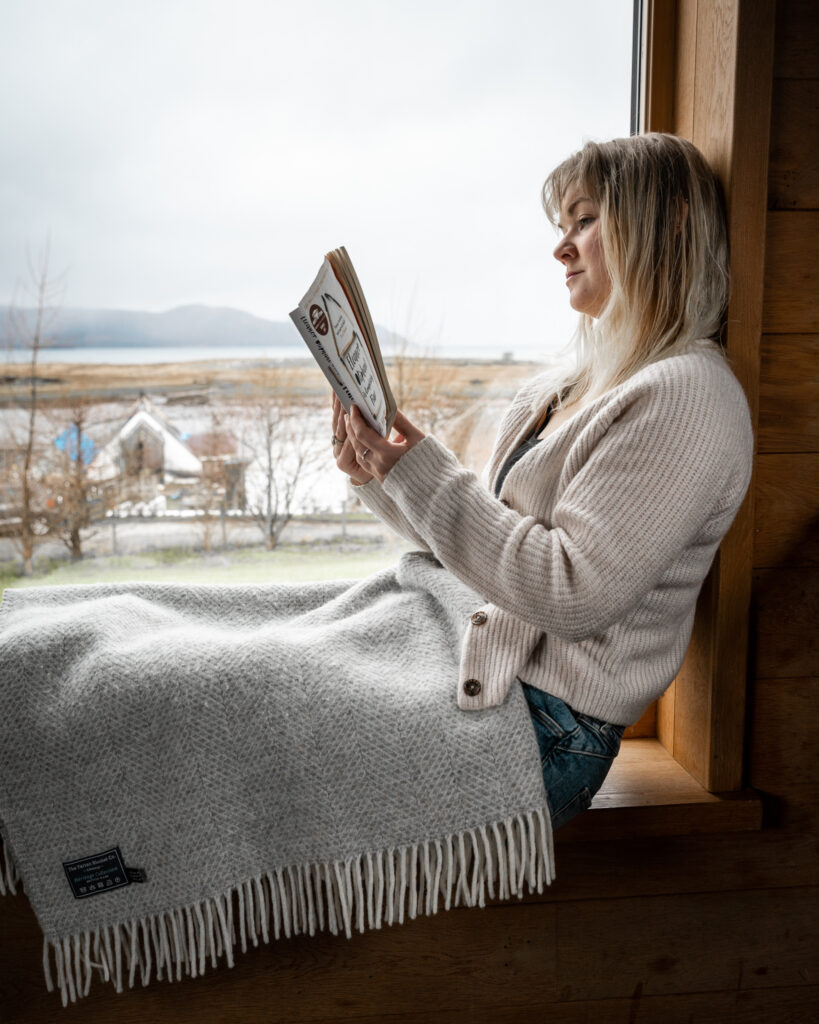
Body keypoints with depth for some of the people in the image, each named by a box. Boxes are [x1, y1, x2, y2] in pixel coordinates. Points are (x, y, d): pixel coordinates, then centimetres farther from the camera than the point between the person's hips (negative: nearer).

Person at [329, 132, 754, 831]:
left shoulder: (686, 400, -18)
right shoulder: (568, 385, 12)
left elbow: (571, 595, -24)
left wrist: (422, 471, -20)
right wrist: (380, 479, 2)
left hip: (551, 728, -8)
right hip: (486, 677, 8)